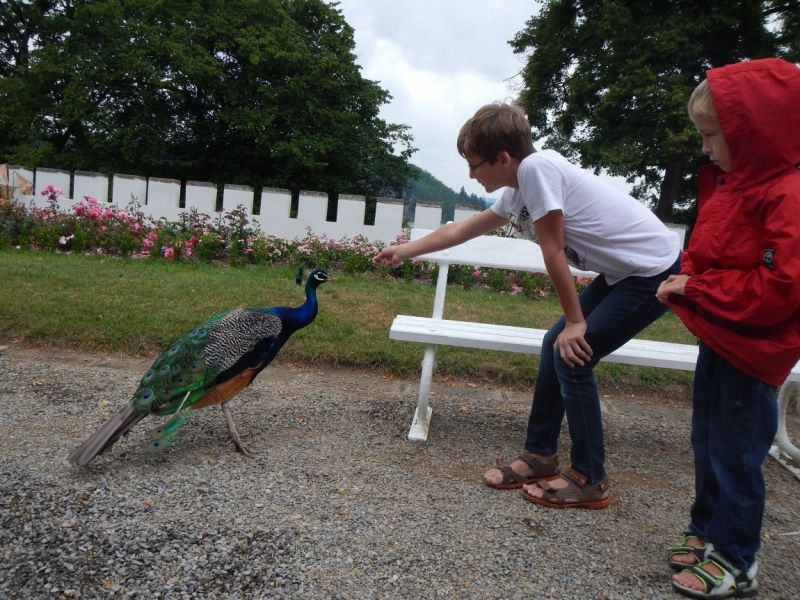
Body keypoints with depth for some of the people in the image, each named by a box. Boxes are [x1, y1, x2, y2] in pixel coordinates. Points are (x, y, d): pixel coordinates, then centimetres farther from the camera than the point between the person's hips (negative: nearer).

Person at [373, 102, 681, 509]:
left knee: (572, 357, -9)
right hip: (623, 271, 9)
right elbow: (460, 230, 16)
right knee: (555, 347, 8)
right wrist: (405, 251, 23)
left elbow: (553, 251, -20)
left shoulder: (537, 167, -22)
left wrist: (575, 321, -13)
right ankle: (539, 456, 22)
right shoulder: (515, 193, 6)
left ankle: (589, 481, 7)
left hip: (655, 272, -9)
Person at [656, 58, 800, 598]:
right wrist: (687, 281, 0)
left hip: (751, 349, -9)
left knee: (735, 452, 5)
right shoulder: (731, 182, 7)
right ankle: (707, 530, 38)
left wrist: (697, 288, -20)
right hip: (718, 336, 9)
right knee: (708, 440, 20)